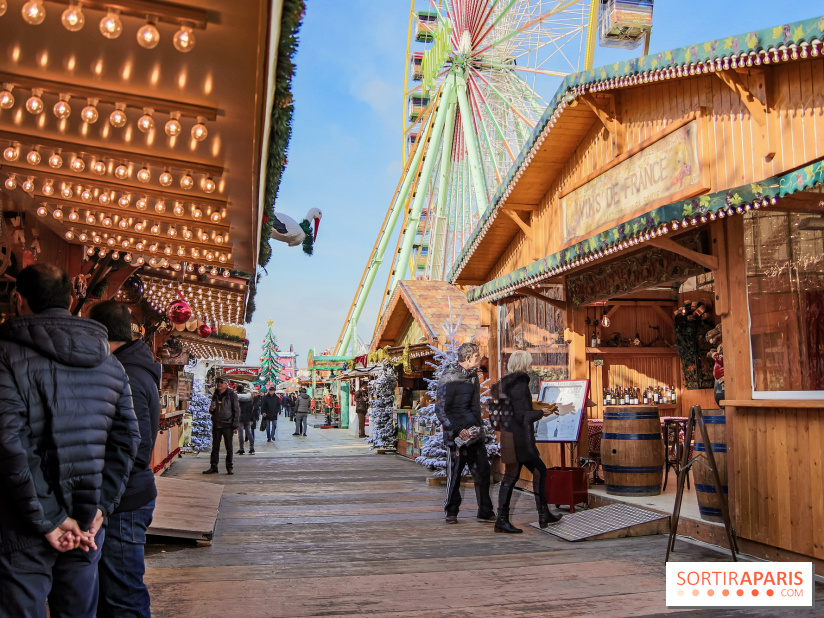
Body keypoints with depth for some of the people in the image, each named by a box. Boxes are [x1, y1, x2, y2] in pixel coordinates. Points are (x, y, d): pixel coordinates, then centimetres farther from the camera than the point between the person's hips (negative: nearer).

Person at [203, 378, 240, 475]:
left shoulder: (232, 395, -4)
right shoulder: (215, 395, 12)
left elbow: (236, 411, -5)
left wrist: (235, 426, -10)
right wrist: (211, 409, -1)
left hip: (227, 425, -5)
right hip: (216, 424, 5)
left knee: (229, 447, 1)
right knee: (215, 447, 8)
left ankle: (230, 467, 10)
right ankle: (213, 467, 14)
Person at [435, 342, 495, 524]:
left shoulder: (473, 376, 13)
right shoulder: (449, 379, -12)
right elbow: (440, 409, -14)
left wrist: (479, 426, 17)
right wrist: (457, 430, -19)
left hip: (475, 434, 7)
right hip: (457, 435, -7)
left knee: (483, 471, 5)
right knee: (454, 474, 2)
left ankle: (485, 512, 14)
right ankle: (451, 512, 16)